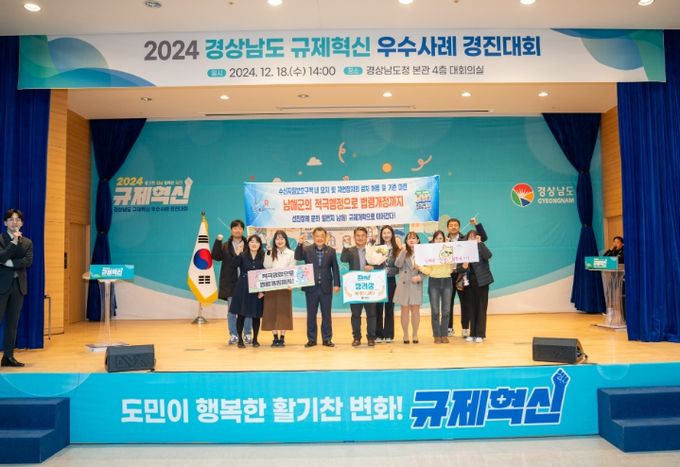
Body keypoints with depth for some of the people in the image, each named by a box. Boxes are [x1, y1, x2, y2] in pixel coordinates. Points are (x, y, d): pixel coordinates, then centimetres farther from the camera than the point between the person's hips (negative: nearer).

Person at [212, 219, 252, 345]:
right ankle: (233, 335, 14)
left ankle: (248, 334, 14)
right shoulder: (225, 246, 9)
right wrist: (218, 241, -12)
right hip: (230, 283, 2)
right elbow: (215, 256, -4)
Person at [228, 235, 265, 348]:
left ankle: (255, 339, 20)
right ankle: (240, 339, 16)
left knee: (256, 315, 7)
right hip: (243, 289, -1)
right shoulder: (242, 256, 0)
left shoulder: (263, 257, 3)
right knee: (241, 314, 3)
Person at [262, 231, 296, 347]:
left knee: (283, 311, 1)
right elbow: (266, 266, -7)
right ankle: (275, 338, 10)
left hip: (284, 286, -2)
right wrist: (268, 252, -12)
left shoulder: (291, 253, 3)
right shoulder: (271, 253, 8)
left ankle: (282, 338, 7)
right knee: (272, 311, 2)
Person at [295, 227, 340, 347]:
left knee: (326, 315, 7)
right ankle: (311, 339, 16)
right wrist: (300, 244, -29)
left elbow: (335, 269, 3)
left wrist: (337, 284, -4)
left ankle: (327, 339, 16)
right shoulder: (307, 250, 2)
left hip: (326, 288, 0)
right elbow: (297, 257, -15)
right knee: (311, 315, 7)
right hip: (311, 288, 0)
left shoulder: (331, 251, 3)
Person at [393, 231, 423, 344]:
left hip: (416, 285, 0)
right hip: (404, 285, 0)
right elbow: (398, 264, -14)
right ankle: (405, 335, 14)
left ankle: (415, 334, 17)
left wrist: (419, 277, -15)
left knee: (415, 310, 4)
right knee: (405, 310, 4)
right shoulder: (403, 253, 3)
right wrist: (403, 251, -21)